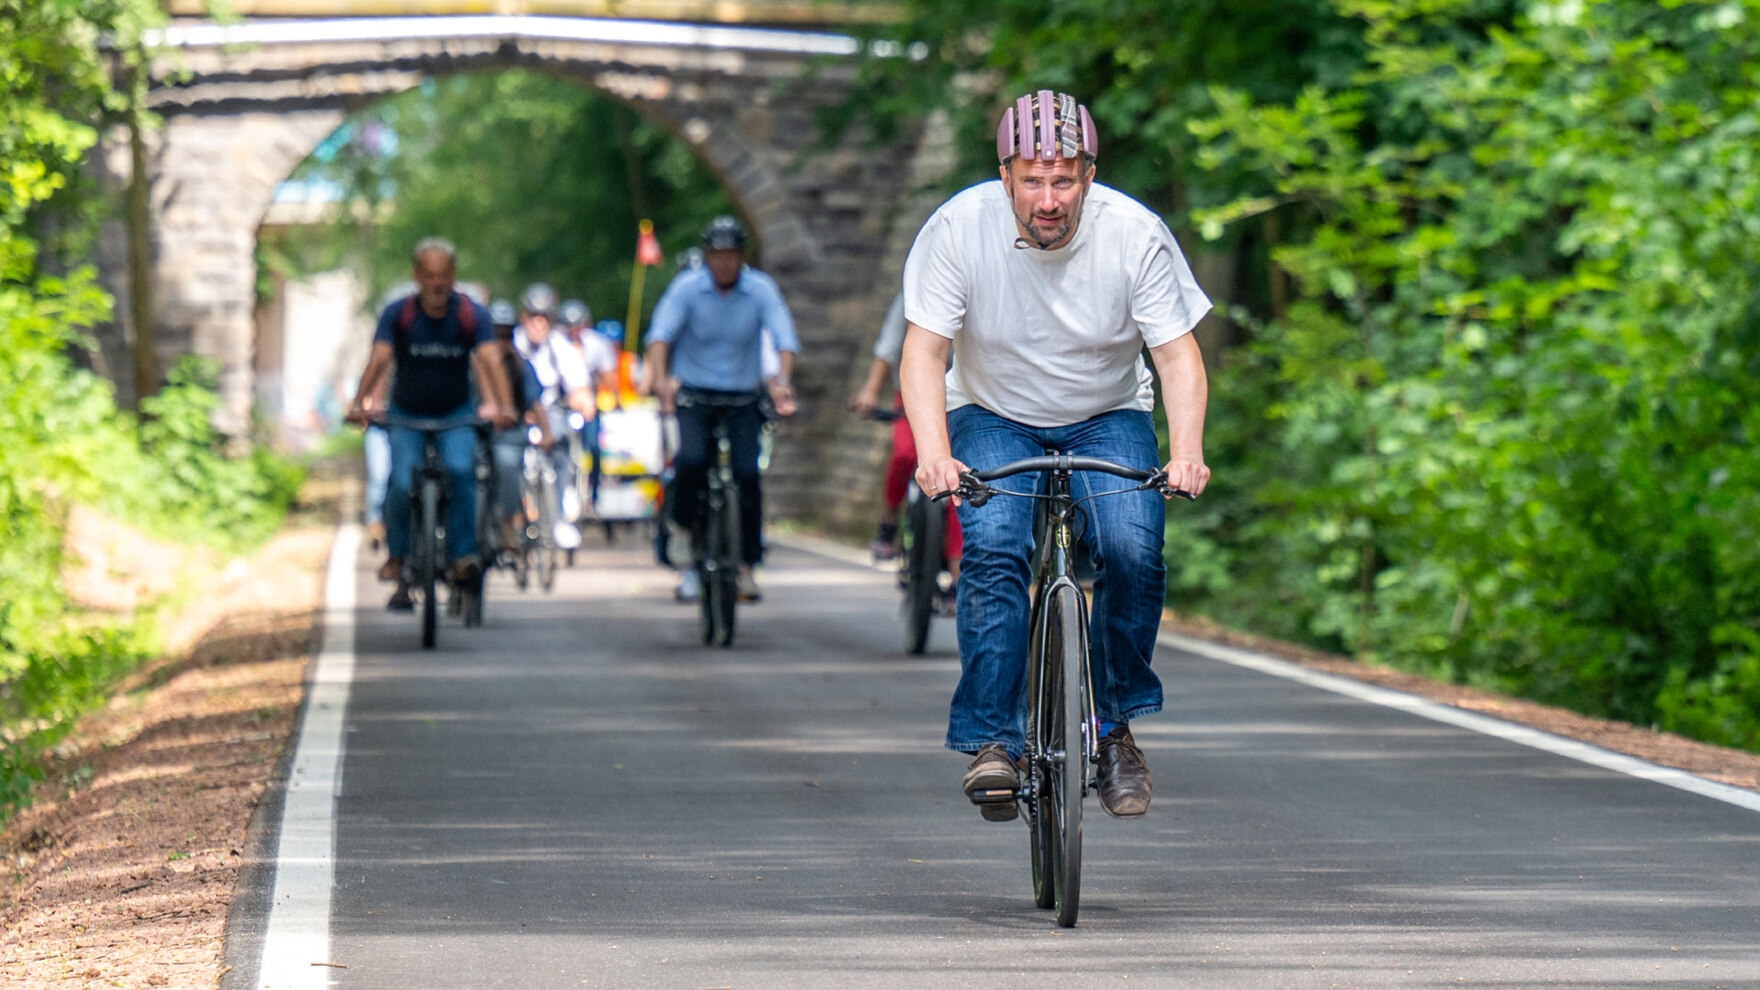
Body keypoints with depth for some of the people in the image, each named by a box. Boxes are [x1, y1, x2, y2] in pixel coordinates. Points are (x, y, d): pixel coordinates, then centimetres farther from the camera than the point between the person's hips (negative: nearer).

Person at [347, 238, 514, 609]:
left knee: (460, 470, -28)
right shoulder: (398, 314, -11)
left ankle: (462, 556, -24)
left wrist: (502, 407, -42)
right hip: (406, 416, 0)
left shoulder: (472, 315, -10)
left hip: (455, 416, 0)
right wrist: (361, 404, -42)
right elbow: (379, 360, -24)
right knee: (401, 484, -20)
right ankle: (398, 561, -1)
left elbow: (490, 361, -24)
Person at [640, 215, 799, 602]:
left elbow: (785, 338, -14)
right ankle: (685, 532, -4)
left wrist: (782, 381, -33)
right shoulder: (687, 287, -8)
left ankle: (747, 566, -1)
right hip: (694, 395, -1)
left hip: (742, 399, 1)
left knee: (747, 472, -13)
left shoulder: (761, 289, -5)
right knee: (691, 459, -26)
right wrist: (660, 377, -37)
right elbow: (661, 333, -19)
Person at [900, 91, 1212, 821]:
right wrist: (932, 451, -38)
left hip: (1108, 417, 0)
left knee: (1133, 548, -24)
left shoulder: (1135, 234, -20)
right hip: (992, 415, 0)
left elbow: (1179, 355, -19)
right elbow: (924, 351, -21)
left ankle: (1115, 725, -6)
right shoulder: (959, 228, -21)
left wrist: (1187, 451, -37)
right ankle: (993, 740, -22)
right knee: (993, 547, -27)